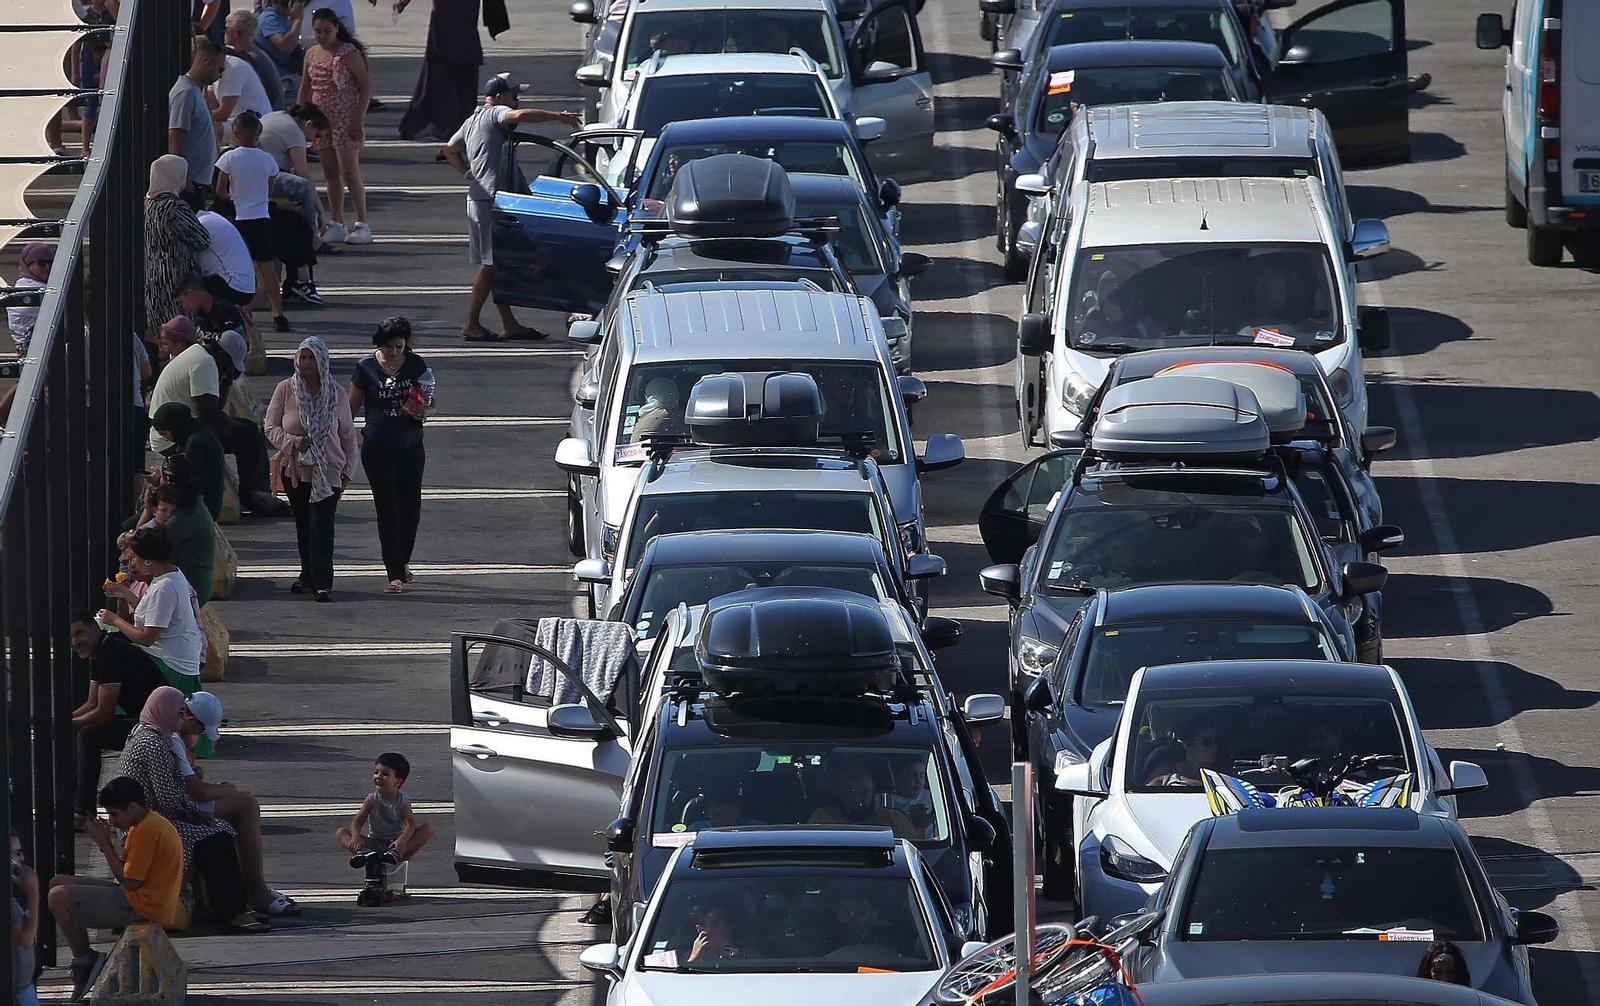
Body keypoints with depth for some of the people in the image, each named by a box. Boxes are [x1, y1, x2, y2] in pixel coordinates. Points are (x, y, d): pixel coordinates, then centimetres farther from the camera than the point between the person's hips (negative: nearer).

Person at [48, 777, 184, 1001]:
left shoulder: (147, 830, -19)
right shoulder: (149, 824, 14)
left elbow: (129, 881, -19)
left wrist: (105, 845, -11)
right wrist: (106, 843, 1)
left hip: (142, 906, -11)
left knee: (59, 898, -16)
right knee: (58, 884, 13)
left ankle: (84, 960, -1)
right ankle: (85, 959, 9)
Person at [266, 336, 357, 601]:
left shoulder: (335, 393, -2)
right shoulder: (285, 389, -2)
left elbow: (348, 435, 6)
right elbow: (271, 427, 0)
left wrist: (348, 469, 3)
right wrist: (291, 442, -19)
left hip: (328, 470, -2)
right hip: (295, 468, 2)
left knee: (322, 525, -10)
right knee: (303, 525, 12)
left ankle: (322, 582, -10)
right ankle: (308, 574, 27)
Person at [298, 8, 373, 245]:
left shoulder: (348, 53, -9)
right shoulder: (311, 54, 9)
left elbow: (365, 85, -10)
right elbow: (305, 89, 18)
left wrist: (358, 118, -15)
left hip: (345, 120, -6)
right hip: (321, 118, 6)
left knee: (349, 171, -9)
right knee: (330, 172, 7)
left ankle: (362, 224, -5)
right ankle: (337, 225, 12)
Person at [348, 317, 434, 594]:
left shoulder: (418, 366, 1)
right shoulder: (367, 368, -4)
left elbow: (430, 405, 8)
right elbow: (351, 408, 2)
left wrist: (423, 412, -15)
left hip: (410, 447, 2)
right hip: (378, 448, -2)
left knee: (411, 507, 7)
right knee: (387, 509, -3)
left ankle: (402, 561, 32)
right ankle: (396, 574, -1)